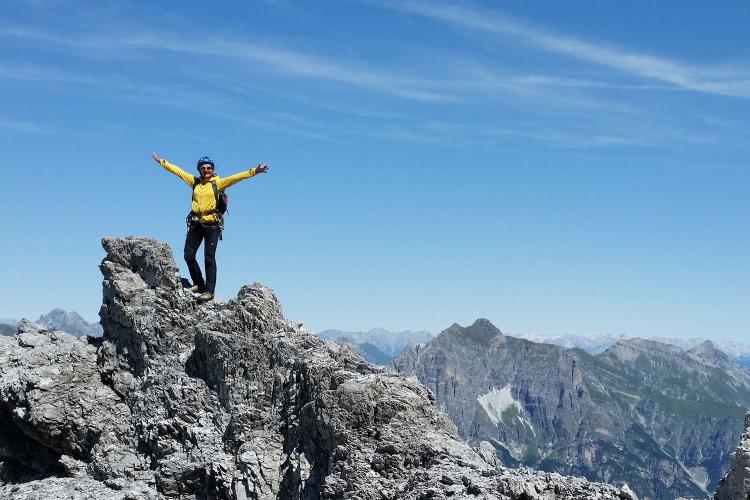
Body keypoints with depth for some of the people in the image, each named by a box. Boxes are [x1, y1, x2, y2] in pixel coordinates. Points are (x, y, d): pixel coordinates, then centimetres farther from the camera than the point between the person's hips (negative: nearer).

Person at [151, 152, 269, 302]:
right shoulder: (194, 181, 13)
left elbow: (236, 177, -7)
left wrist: (254, 171, -17)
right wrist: (161, 161, 23)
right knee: (189, 255, 3)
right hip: (195, 223, 5)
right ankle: (199, 284, 19)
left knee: (209, 257, -7)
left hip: (212, 224, -4)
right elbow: (177, 171, 19)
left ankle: (209, 291, -5)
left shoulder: (218, 183, 2)